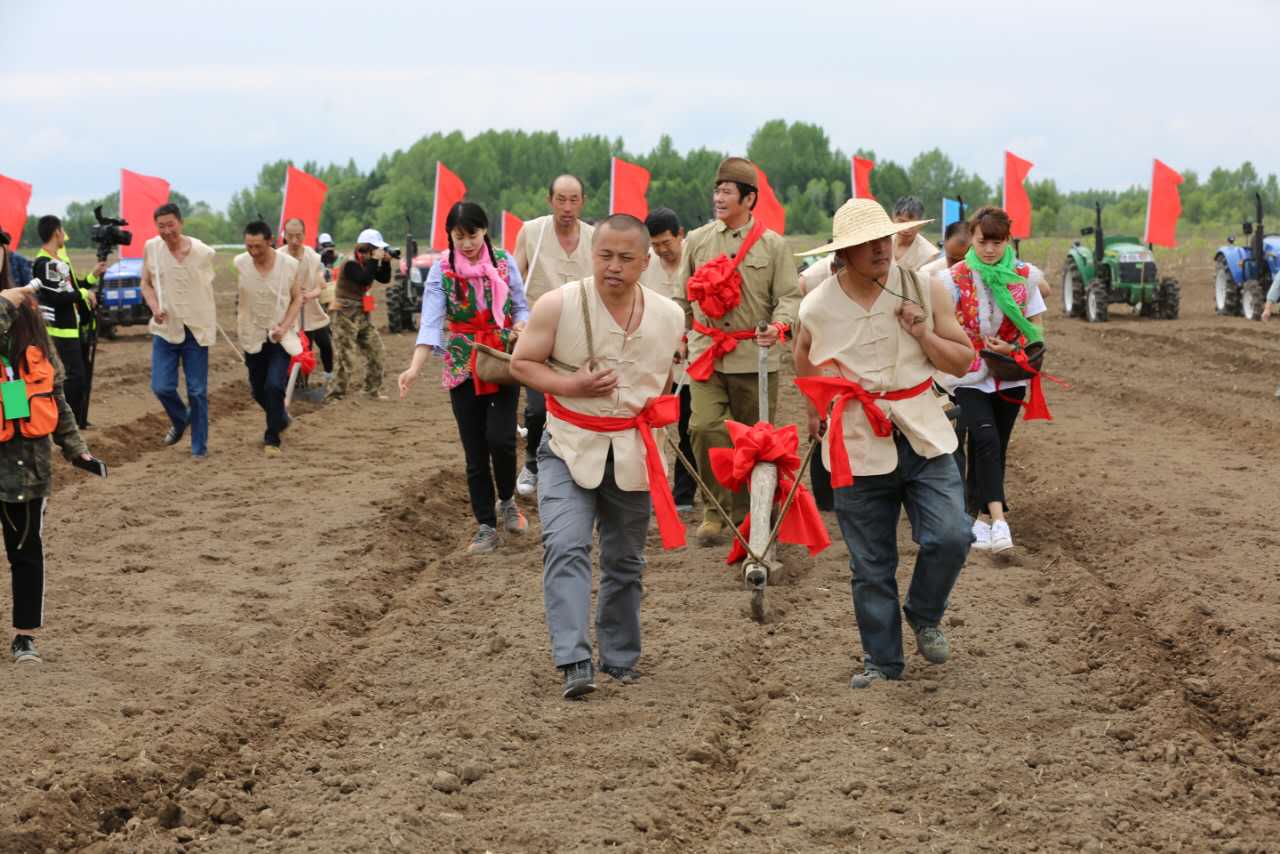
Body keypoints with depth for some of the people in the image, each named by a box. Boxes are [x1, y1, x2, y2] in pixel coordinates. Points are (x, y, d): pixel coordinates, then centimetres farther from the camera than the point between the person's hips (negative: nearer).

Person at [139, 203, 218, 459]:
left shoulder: (203, 253, -9)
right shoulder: (151, 248, -4)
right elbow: (146, 283, 8)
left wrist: (211, 325, 7)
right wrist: (154, 307, -11)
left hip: (196, 329, -2)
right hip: (165, 328, 2)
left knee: (197, 391, 2)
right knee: (162, 387, -3)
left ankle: (199, 445, 15)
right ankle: (180, 421, 29)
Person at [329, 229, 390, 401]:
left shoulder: (368, 263, 9)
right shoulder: (351, 265, -17)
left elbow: (384, 279, 10)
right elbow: (364, 279, -31)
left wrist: (386, 262, -5)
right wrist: (375, 260, -27)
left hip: (363, 315, 9)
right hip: (346, 315, -9)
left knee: (375, 351, 11)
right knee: (346, 357, -11)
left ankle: (372, 391, 22)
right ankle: (335, 395, -7)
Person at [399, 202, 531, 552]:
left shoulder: (503, 263, -1)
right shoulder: (442, 270, -4)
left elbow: (521, 307, 8)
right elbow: (431, 322, -14)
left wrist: (521, 326, -17)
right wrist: (415, 368, -28)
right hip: (463, 369, 0)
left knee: (500, 437, -16)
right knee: (475, 450, 3)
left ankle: (507, 500, 12)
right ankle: (486, 527, 12)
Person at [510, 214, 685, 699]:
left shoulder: (668, 316, 1)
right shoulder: (558, 306, -11)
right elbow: (521, 363, -5)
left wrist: (659, 408, 6)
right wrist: (571, 386, -19)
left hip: (632, 453, 3)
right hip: (570, 446, -3)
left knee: (625, 561, 12)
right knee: (565, 548, -19)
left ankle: (619, 656, 27)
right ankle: (574, 662, -23)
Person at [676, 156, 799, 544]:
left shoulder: (773, 245, 1)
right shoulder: (697, 240, 8)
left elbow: (789, 296, 0)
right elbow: (684, 295, 18)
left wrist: (779, 325, -19)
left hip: (754, 355, -1)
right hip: (707, 351, 1)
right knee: (704, 427, -15)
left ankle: (748, 512, 22)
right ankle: (715, 510, -5)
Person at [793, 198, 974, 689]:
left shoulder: (924, 290, -2)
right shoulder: (816, 308, -3)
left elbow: (963, 361, 2)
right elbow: (803, 367, 19)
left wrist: (922, 333, -13)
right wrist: (818, 408, 13)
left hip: (922, 437, 0)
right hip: (858, 448, 0)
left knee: (950, 537, -15)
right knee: (871, 566, 5)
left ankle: (924, 616, 14)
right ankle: (882, 661, 21)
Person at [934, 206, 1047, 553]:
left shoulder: (1024, 277, 0)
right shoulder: (954, 278, -6)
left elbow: (1035, 328, 4)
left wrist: (1013, 348, -14)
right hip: (970, 376, -3)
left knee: (996, 447, 8)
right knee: (986, 440, -20)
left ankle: (982, 516, 21)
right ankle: (998, 518, -27)